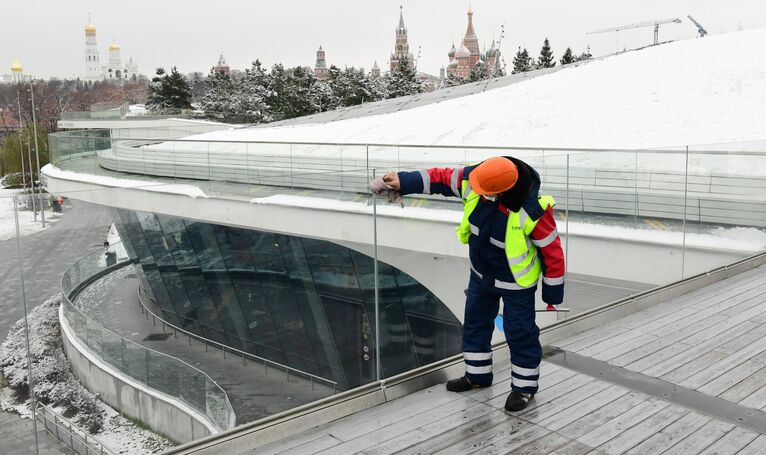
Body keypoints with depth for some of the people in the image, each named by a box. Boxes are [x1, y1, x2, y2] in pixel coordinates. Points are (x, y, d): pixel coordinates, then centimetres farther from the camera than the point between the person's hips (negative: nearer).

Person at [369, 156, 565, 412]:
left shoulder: (533, 210, -34)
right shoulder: (472, 179, -22)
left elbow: (553, 251, -22)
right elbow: (441, 178, -4)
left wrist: (553, 294, -13)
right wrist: (403, 182, -5)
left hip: (515, 281, -6)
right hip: (481, 273, 6)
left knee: (520, 333, 6)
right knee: (475, 323, 19)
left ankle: (524, 386, 28)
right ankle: (477, 374, 40)